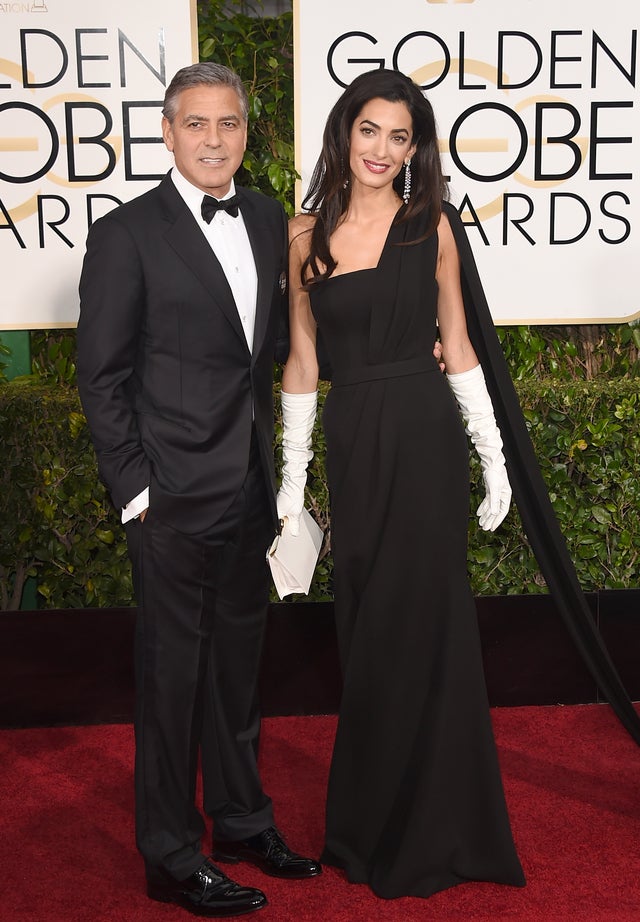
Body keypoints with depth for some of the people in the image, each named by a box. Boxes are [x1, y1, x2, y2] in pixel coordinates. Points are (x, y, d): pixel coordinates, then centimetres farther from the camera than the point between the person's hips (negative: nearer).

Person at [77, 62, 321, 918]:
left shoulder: (269, 221, 7)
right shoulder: (127, 233, -9)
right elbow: (101, 375, -9)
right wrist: (134, 487, -12)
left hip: (251, 485, 6)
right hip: (176, 493, -6)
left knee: (238, 660, 18)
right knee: (173, 669, 4)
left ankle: (241, 819, 34)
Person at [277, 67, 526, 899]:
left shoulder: (432, 226, 0)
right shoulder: (306, 234, 5)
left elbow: (457, 346, 4)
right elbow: (302, 359, 8)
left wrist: (494, 458, 2)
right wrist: (292, 478, 7)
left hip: (424, 436, -2)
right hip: (351, 443, 2)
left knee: (420, 626, 4)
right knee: (364, 632, 10)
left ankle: (427, 833, 21)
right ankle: (368, 825, 27)